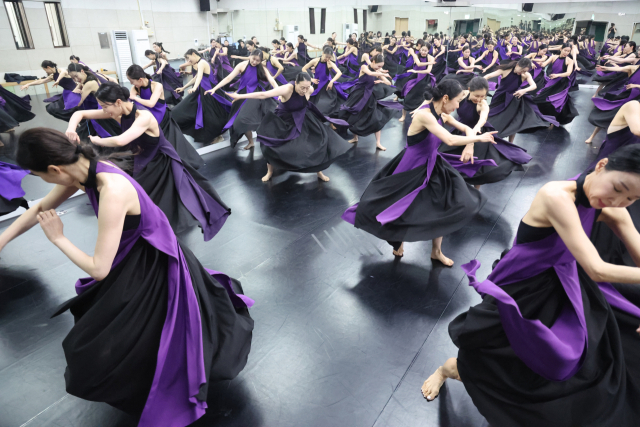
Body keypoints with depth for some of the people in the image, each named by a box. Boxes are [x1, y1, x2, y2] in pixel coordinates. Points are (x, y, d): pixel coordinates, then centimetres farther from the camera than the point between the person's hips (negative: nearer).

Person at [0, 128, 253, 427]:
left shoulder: (112, 192, -37)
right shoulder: (87, 168, -10)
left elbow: (99, 269, -32)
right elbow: (42, 208, 9)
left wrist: (58, 239, -18)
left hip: (153, 269, -8)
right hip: (136, 258, 9)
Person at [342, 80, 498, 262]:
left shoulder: (441, 115, -3)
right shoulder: (425, 115, -28)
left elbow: (466, 129, 10)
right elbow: (450, 140, -36)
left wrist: (470, 143, -13)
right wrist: (479, 138, -23)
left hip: (431, 167, 8)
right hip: (410, 171, -8)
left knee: (445, 208, 6)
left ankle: (436, 251, 26)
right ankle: (399, 242, 42)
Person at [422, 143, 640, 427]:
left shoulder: (611, 209, -6)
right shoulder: (557, 197, -31)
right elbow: (596, 270, -32)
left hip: (562, 286, 7)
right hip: (520, 295, -7)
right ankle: (445, 369, 31)